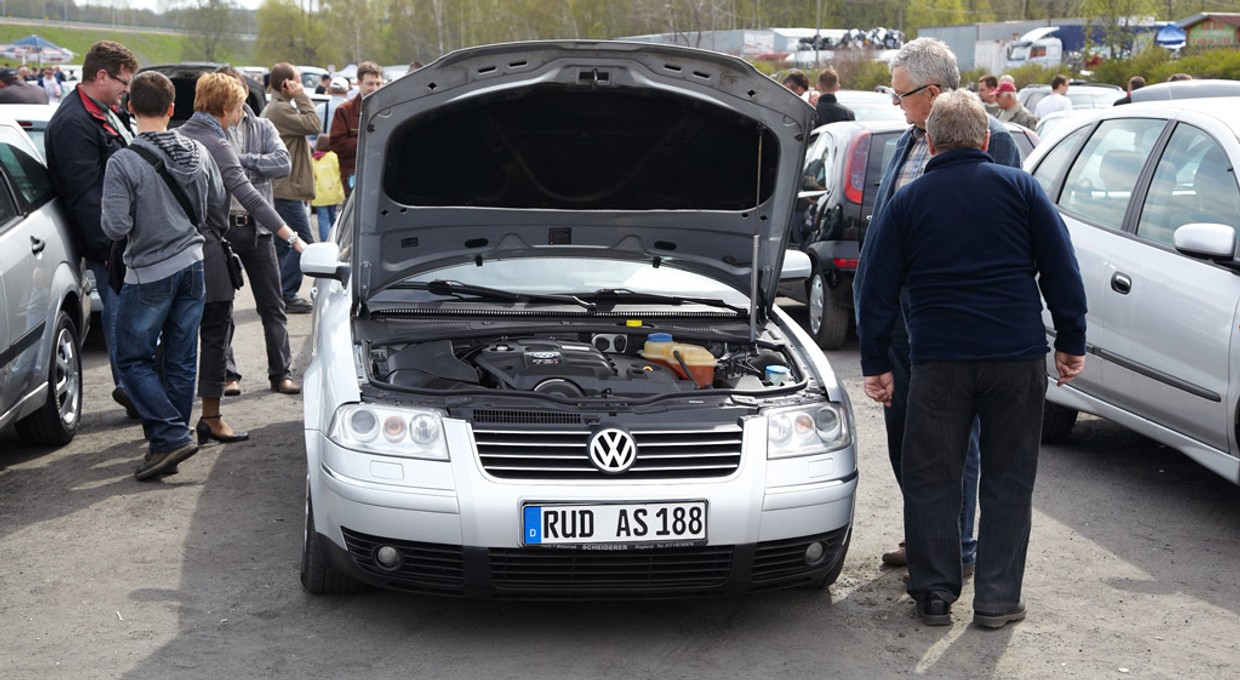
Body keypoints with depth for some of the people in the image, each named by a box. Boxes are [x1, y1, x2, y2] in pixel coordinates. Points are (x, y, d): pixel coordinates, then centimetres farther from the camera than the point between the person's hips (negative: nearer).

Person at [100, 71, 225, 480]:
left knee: (133, 360, 6)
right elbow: (216, 198, 15)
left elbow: (115, 227, -19)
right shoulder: (197, 152, -1)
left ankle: (172, 436, -6)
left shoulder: (123, 163, -18)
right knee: (181, 362, 10)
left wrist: (109, 211, 2)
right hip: (192, 264, 6)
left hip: (150, 273, -5)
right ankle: (166, 445, 16)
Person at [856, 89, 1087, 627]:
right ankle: (997, 600, 11)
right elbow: (1061, 271, 2)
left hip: (938, 360, 0)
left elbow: (878, 291, 5)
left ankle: (934, 594, 13)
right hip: (1017, 357, 0)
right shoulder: (1020, 189, 4)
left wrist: (875, 364, 10)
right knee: (1008, 480, 9)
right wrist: (1071, 342, 8)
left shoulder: (906, 203, 5)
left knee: (931, 479, 9)